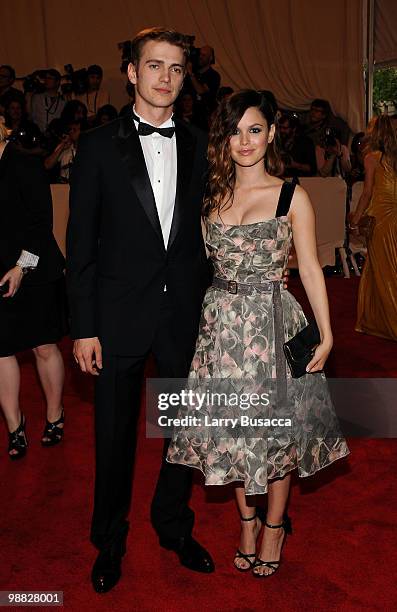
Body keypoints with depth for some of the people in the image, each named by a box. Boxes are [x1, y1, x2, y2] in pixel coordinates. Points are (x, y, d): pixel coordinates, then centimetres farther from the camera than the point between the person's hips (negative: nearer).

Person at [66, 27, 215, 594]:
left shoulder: (199, 145, 5)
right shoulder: (99, 145, -3)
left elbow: (206, 228, 8)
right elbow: (81, 243, -5)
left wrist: (208, 305, 3)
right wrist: (84, 328, -8)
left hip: (185, 313, 3)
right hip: (119, 317, -2)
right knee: (115, 437, 12)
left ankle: (175, 527, 39)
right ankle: (110, 541, 35)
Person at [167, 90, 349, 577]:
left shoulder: (292, 197, -4)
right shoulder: (212, 195, 6)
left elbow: (310, 268, -3)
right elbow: (203, 261, 12)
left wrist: (326, 335, -7)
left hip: (272, 324, -3)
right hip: (221, 326, 4)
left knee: (276, 430, 8)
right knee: (231, 428, 12)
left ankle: (274, 526, 31)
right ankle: (247, 522, 34)